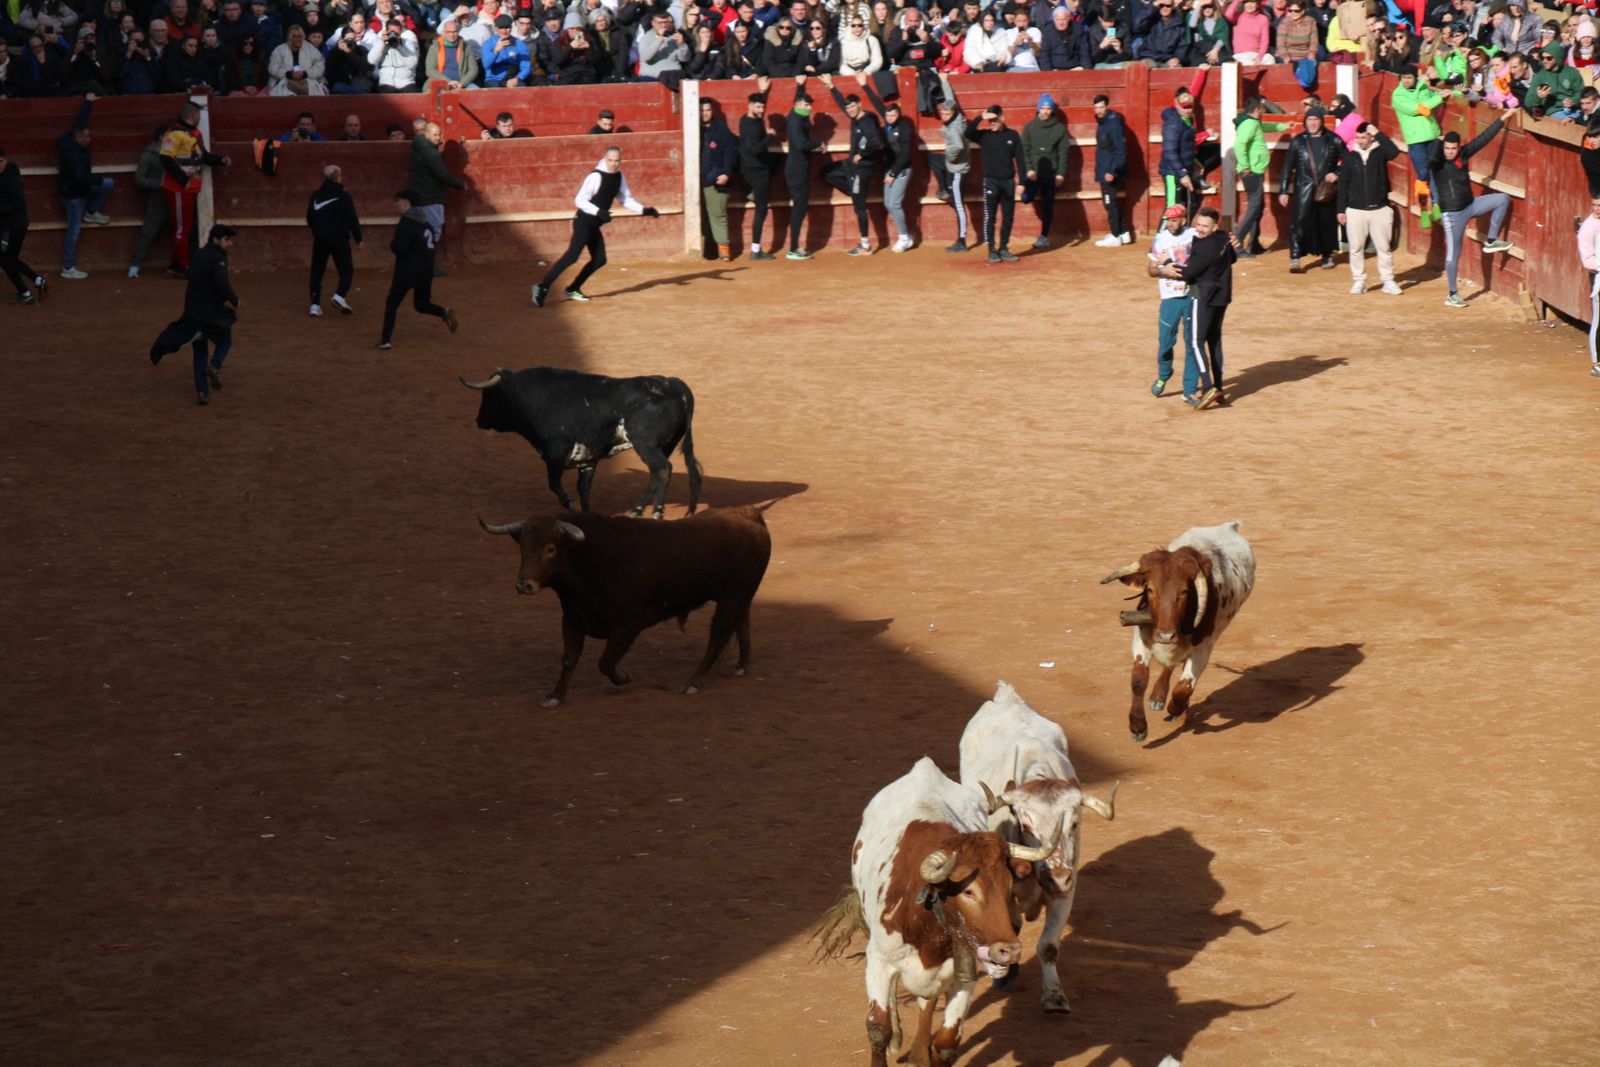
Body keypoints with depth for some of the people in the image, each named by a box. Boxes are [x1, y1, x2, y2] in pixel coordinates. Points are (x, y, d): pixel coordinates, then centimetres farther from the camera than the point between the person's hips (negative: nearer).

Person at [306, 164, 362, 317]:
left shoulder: (316, 195, 6)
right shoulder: (343, 195, -8)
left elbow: (309, 219, 12)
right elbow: (352, 219, -10)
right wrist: (358, 238, 0)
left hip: (320, 239, 4)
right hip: (339, 239, -4)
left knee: (317, 272, 11)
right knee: (346, 270, 6)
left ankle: (315, 304, 1)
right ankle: (340, 296, -18)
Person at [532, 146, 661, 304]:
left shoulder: (619, 177, 7)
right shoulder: (596, 176, -18)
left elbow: (625, 199, 17)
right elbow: (580, 200, -21)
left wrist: (644, 210, 5)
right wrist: (599, 212, -32)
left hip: (594, 226, 9)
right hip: (584, 223, -9)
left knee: (599, 260, 10)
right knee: (572, 256, -20)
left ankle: (572, 290, 20)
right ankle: (542, 287, -22)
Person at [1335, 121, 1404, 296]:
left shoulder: (1380, 152, -1)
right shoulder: (1350, 156, 3)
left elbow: (1394, 151, -25)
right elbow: (1343, 184, 5)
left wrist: (1378, 133, -19)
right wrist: (1340, 210, 2)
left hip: (1379, 209, -1)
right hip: (1355, 210, 1)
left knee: (1384, 247, 3)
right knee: (1356, 248, 5)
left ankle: (1388, 281, 10)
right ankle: (1359, 281, 14)